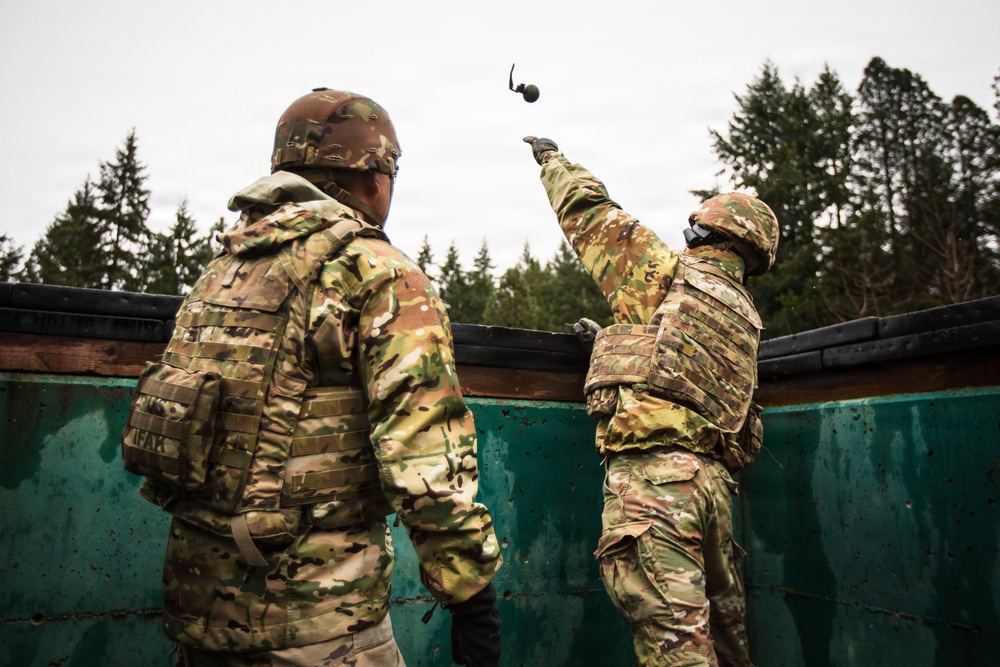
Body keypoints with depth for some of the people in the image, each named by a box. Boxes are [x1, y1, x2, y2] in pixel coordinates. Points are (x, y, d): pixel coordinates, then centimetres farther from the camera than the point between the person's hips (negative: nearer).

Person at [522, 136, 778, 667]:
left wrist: (553, 159, 26)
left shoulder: (668, 275, 0)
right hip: (711, 474, 9)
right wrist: (614, 337, 38)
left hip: (652, 470, -8)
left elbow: (587, 212, 8)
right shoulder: (744, 315, 19)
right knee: (720, 620, 20)